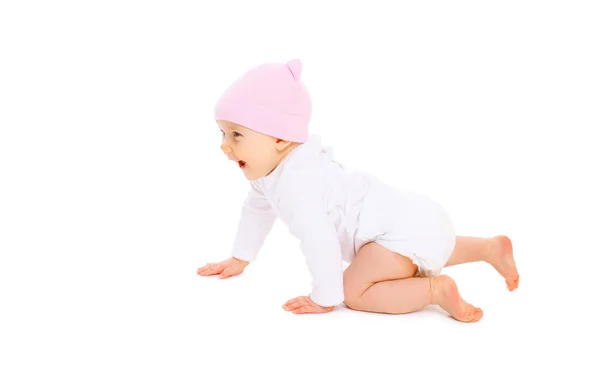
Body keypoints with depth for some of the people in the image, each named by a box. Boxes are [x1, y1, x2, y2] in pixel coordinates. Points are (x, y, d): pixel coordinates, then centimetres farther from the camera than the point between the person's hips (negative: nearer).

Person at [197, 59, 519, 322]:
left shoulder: (295, 181, -27)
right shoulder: (269, 168, 8)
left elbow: (319, 241, -31)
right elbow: (257, 209, 26)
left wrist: (324, 299, -20)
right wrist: (240, 259, 30)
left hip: (403, 227, -11)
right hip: (412, 219, 11)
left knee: (354, 292, -20)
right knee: (431, 250, 39)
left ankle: (435, 290, -20)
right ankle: (491, 247, 38)